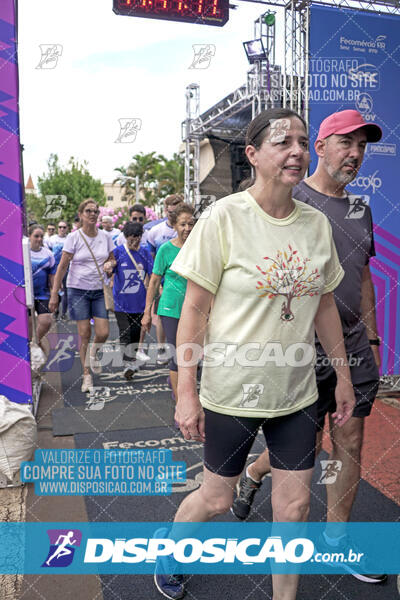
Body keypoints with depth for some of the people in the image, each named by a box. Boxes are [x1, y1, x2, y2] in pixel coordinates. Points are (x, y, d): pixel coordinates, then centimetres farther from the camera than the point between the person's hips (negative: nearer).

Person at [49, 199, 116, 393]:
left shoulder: (105, 237, 4)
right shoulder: (74, 237, -6)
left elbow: (112, 259, 19)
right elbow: (62, 266, -5)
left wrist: (110, 264, -3)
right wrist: (54, 294, -7)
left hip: (100, 290, 3)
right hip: (78, 290, -3)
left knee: (103, 333, -6)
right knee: (84, 335, -1)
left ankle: (94, 353, 30)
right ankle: (87, 375, 13)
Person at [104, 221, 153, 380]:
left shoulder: (145, 253, 4)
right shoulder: (118, 252, -2)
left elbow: (151, 275, 8)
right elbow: (109, 272, -5)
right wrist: (108, 269, -27)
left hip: (139, 301, 2)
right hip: (121, 300, -2)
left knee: (136, 332, 12)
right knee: (125, 333, -6)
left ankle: (133, 360, 29)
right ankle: (129, 363, -1)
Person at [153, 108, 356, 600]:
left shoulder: (317, 223, 2)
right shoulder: (224, 217, -13)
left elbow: (325, 305, 11)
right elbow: (194, 309, -12)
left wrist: (344, 375, 13)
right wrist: (186, 392, -13)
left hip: (297, 393, 4)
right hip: (232, 391, -4)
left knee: (294, 507, 10)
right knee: (216, 499, 14)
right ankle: (167, 543, 47)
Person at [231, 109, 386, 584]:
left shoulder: (360, 211, 13)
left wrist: (372, 339, 17)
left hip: (352, 347, 7)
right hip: (304, 349, -6)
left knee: (350, 445, 10)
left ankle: (336, 536, 29)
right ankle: (253, 474, 37)